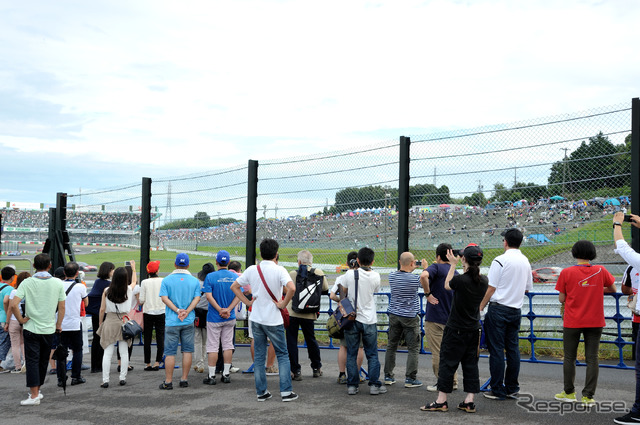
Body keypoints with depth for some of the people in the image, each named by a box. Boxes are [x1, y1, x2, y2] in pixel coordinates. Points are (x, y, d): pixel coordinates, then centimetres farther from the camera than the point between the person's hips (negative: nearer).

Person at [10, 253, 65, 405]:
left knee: (32, 361, 1)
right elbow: (62, 307, 1)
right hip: (49, 329, 2)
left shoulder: (27, 283, -9)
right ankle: (37, 391, 27)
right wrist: (58, 324, 13)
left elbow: (13, 304, -18)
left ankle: (34, 396, -3)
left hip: (31, 328, -2)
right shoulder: (57, 283, -3)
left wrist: (21, 320, -4)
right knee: (43, 361, 15)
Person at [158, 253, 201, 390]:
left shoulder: (167, 280, -1)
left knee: (170, 352, 3)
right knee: (187, 350, 9)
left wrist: (178, 310, -12)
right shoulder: (194, 281, 3)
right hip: (189, 321, 1)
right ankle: (184, 379, 12)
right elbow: (197, 298, -5)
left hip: (172, 321, -1)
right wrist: (187, 311, -11)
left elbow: (164, 298, -9)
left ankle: (168, 382, 5)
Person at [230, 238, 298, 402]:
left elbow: (234, 287, 8)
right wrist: (283, 304, -14)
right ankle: (286, 391, 5)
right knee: (282, 354, 8)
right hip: (273, 319, -4)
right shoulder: (279, 270, -12)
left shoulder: (252, 270, 1)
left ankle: (261, 392, 16)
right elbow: (291, 288, -28)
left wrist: (248, 302, 7)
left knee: (259, 356, 12)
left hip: (256, 319, 4)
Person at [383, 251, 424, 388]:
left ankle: (388, 376, 19)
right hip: (410, 317, -5)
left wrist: (410, 270, 18)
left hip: (394, 315, 5)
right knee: (413, 348, 4)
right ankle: (410, 379, 3)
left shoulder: (392, 276, -3)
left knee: (391, 346, 14)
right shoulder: (415, 278, -16)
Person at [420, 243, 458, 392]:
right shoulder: (455, 273, 11)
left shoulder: (436, 267, -10)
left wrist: (428, 294, -21)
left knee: (437, 353, 1)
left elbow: (423, 276, -32)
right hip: (450, 317, 7)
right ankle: (453, 382, 23)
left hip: (435, 318, -7)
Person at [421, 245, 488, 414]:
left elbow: (447, 285, 2)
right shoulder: (484, 281, -3)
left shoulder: (460, 280, -20)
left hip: (455, 330, -5)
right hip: (474, 329, 5)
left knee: (447, 362, 3)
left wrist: (453, 264, 10)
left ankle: (441, 401, 8)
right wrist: (468, 268, 18)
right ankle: (469, 401, 11)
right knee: (470, 364, 11)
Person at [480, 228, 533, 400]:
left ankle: (497, 390, 1)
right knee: (513, 349, 10)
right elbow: (527, 288, 18)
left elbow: (491, 288, -12)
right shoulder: (526, 262, 9)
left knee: (496, 349, -2)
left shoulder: (500, 260, -11)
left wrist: (481, 306, -4)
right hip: (516, 309, 7)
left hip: (498, 308, -6)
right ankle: (512, 389, 15)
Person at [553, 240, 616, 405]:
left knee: (569, 358, 11)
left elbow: (561, 299, -4)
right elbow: (613, 289, 12)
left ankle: (569, 393, 21)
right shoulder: (601, 271, -4)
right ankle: (588, 396, 3)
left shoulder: (566, 273, -9)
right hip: (595, 322, 1)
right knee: (592, 358, 5)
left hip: (572, 322, -1)